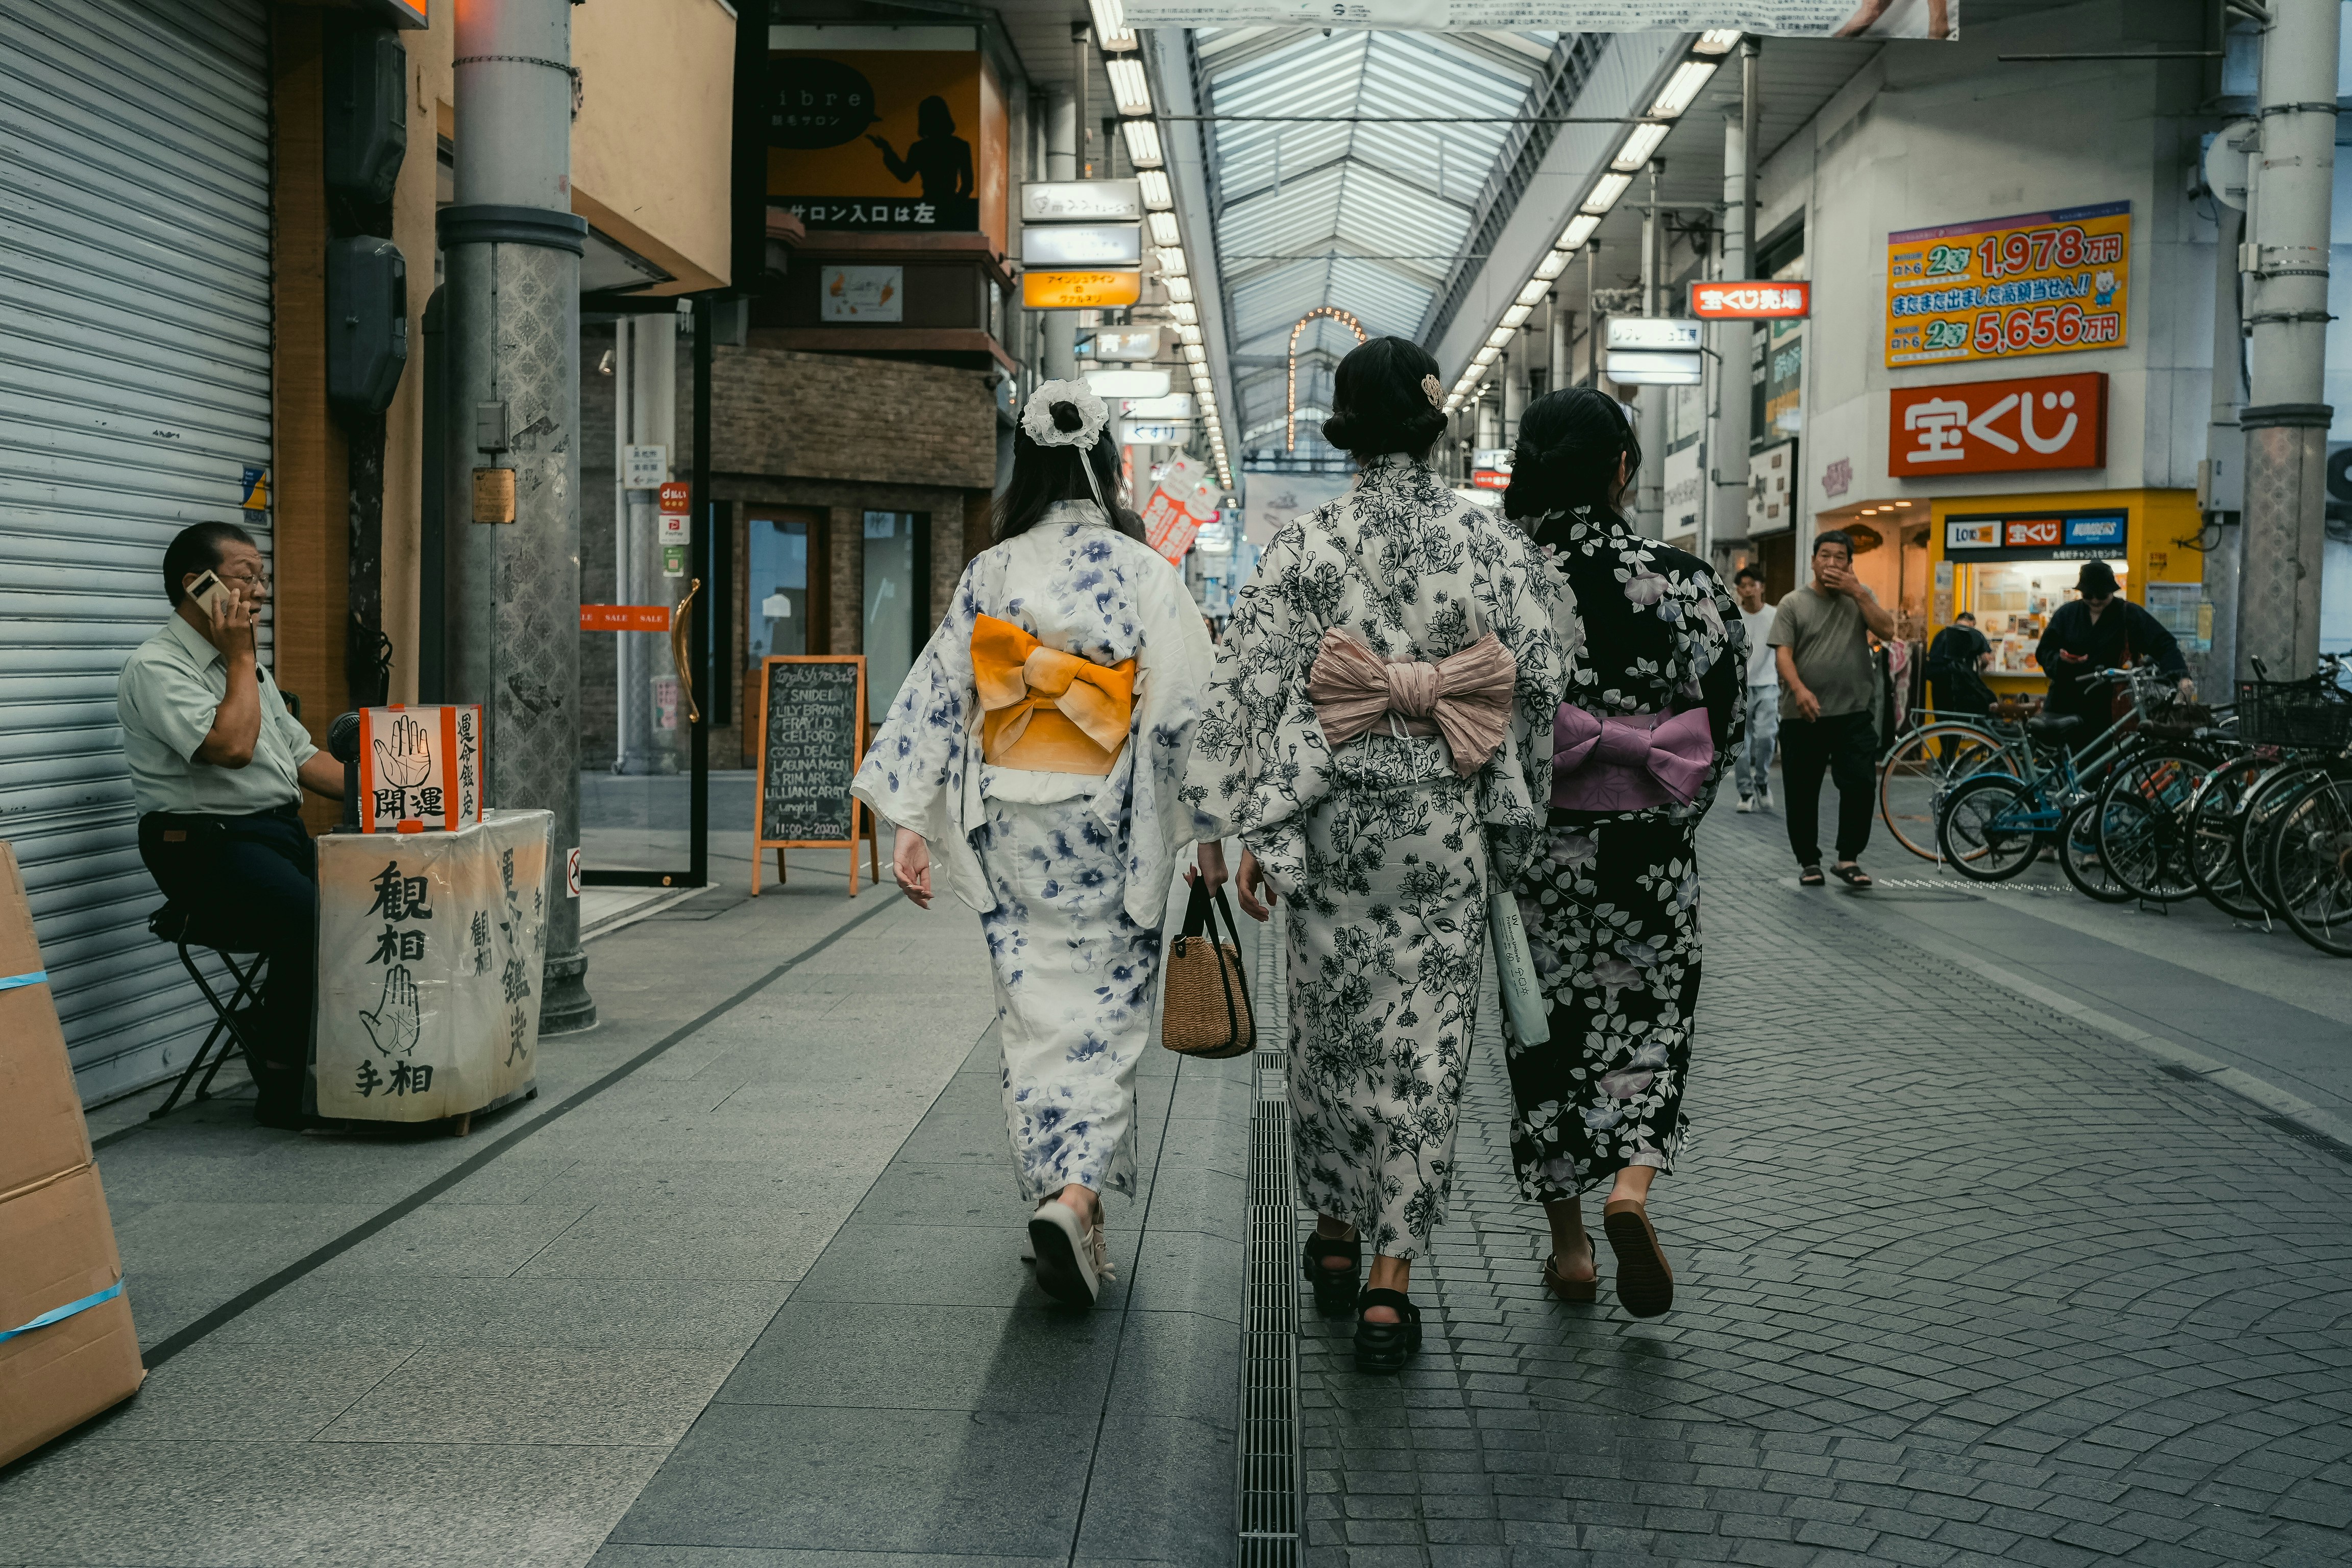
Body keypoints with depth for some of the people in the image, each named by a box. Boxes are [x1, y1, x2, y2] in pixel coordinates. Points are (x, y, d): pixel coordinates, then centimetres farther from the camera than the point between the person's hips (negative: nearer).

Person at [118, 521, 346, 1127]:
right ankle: (282, 1087, -15)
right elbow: (232, 746, -22)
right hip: (210, 847, -8)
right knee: (313, 917, -31)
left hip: (283, 831, 9)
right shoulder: (156, 667, -8)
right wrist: (241, 657, -9)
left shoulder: (242, 664, 21)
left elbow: (301, 754, 21)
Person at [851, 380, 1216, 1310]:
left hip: (1010, 824, 3)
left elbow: (936, 695, 0)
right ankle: (1077, 1195, -14)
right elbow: (1189, 708, -9)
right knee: (1103, 1011, 4)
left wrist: (913, 824, 3)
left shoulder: (989, 575, 2)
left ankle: (1056, 1197, 17)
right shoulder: (1143, 572, -6)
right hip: (1107, 825, -2)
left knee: (1034, 1010, 12)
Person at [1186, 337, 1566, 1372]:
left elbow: (1251, 687, -6)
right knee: (1424, 1041, 4)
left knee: (1331, 1025, 16)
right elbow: (1538, 692, 0)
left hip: (1332, 819, 0)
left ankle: (1337, 1233, 30)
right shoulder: (1496, 545, -2)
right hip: (1443, 827, 0)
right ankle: (1390, 1278, 3)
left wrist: (1247, 831, -2)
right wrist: (1512, 827, 9)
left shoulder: (1304, 547, -4)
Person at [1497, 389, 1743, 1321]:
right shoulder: (1683, 581, -7)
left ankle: (1569, 1246, 18)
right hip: (1648, 847, 0)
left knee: (1547, 1023, 12)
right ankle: (1632, 1183, -9)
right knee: (1648, 1011, 15)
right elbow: (1725, 717, 0)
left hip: (1528, 841, 1)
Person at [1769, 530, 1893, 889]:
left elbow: (1886, 629, -5)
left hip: (1854, 713, 1)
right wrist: (1799, 689, -24)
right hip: (1803, 715, 0)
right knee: (1802, 792, 5)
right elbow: (1783, 652, -7)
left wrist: (1857, 593, -10)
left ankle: (1849, 858, 3)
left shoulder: (1861, 597, 10)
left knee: (1860, 786, -8)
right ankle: (1808, 860, 17)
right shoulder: (1793, 604, 3)